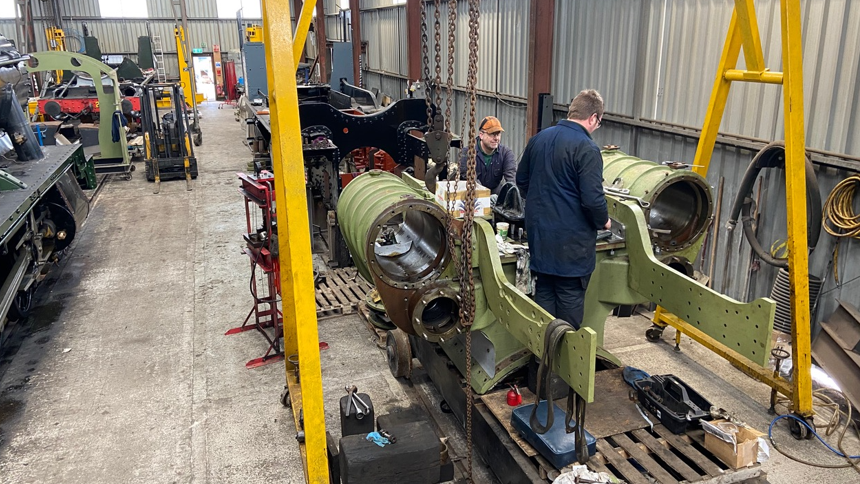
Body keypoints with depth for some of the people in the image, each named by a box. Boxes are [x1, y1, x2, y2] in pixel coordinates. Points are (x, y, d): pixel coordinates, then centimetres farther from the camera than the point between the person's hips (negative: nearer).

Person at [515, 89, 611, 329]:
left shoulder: (539, 138, 5)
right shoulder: (586, 149, -17)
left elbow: (522, 180, 16)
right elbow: (592, 199, -21)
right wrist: (603, 221, -2)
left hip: (539, 232, 7)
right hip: (571, 239, -7)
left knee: (544, 293, 16)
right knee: (570, 299, 6)